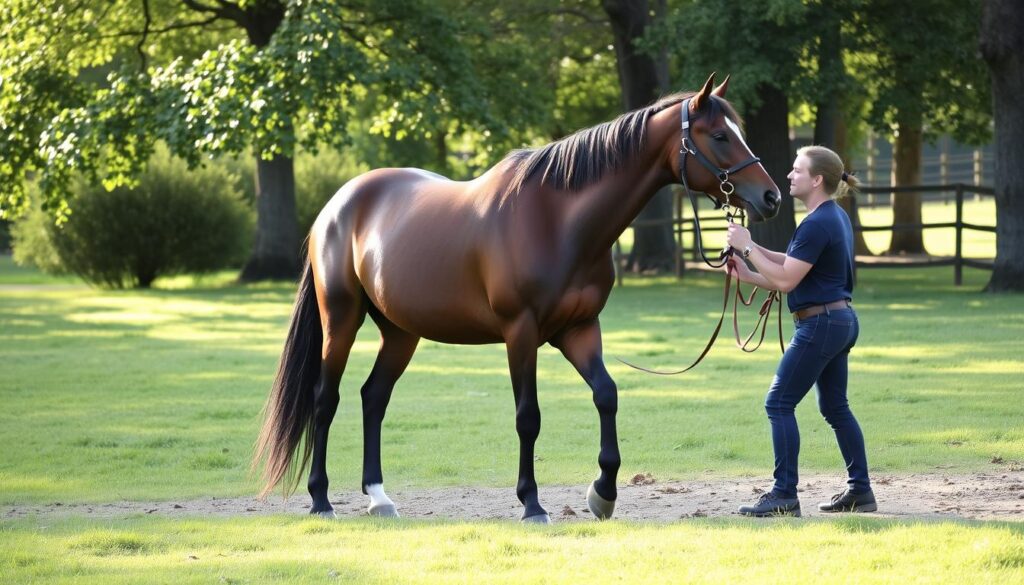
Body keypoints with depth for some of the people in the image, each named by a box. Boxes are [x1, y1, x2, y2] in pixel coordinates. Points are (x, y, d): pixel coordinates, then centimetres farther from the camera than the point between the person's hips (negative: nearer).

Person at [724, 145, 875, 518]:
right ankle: (860, 491, 18)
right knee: (835, 407, 16)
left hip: (820, 324, -10)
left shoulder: (817, 224, -19)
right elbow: (796, 265, 19)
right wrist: (751, 269, 13)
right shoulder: (836, 217, 13)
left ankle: (784, 496, -7)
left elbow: (785, 279, -20)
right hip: (841, 320, 10)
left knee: (779, 403, -6)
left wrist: (747, 248, -13)